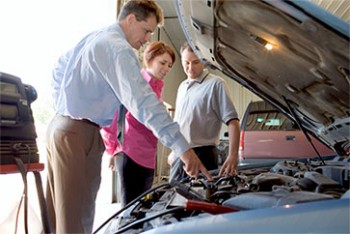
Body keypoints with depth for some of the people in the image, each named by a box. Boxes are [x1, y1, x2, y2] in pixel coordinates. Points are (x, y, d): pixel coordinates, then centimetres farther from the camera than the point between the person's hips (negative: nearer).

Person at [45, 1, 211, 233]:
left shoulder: (93, 38, 16)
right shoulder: (118, 48, -16)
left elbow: (60, 67, 28)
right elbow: (142, 101, -27)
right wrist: (182, 147, -30)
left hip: (59, 126, 10)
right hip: (79, 135, -10)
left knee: (55, 212, 16)